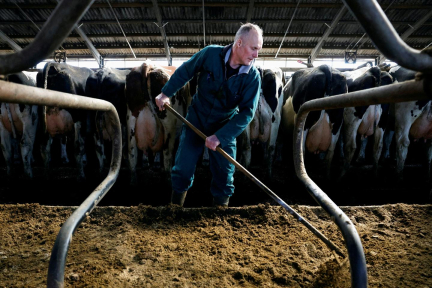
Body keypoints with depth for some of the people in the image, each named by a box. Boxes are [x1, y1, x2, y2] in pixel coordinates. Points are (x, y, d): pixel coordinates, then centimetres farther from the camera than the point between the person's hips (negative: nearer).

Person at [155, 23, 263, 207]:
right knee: (182, 170, 4)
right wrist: (166, 93, 3)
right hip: (196, 120, 0)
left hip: (225, 128, 0)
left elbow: (247, 113, -18)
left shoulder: (253, 77, -16)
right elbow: (185, 71, 0)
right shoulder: (211, 54, -15)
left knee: (224, 176, 6)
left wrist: (220, 137, -25)